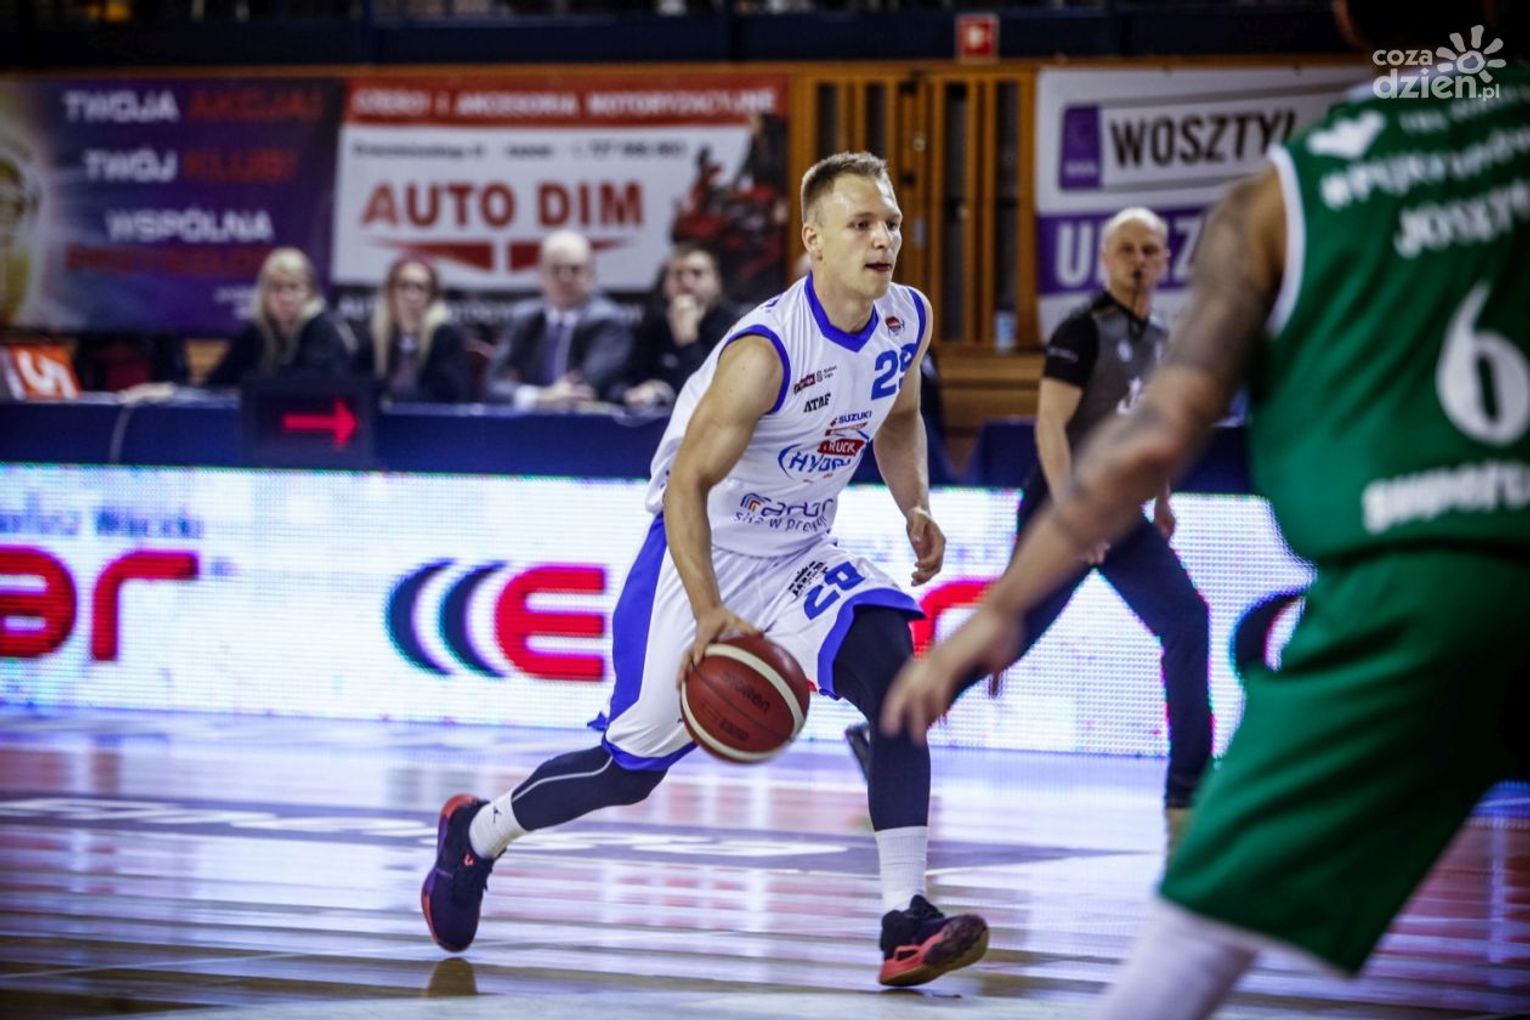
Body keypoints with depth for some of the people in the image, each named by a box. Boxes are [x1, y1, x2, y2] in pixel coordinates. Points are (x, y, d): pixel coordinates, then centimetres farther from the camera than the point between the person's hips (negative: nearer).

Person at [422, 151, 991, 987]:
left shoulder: (908, 320, -8)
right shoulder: (765, 352, -30)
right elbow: (685, 485, -25)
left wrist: (915, 507, -2)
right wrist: (710, 614, -35)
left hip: (801, 555, 5)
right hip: (704, 552, -5)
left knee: (892, 676, -22)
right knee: (632, 766, 3)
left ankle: (905, 921, -22)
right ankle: (475, 833, 32)